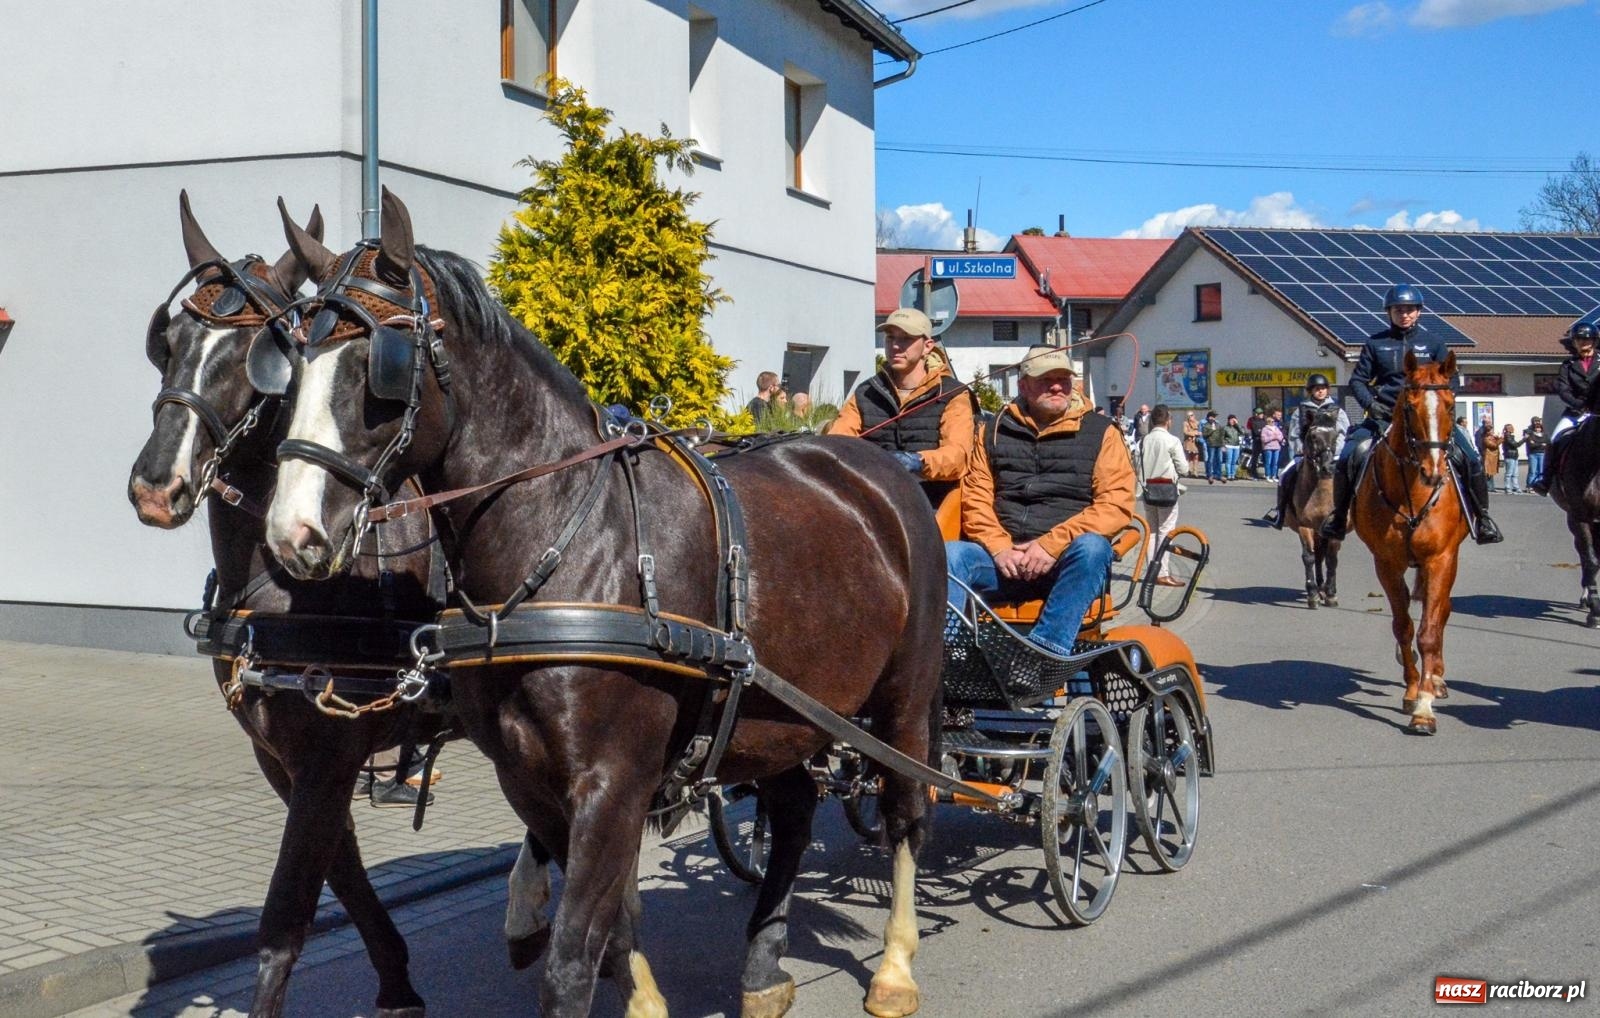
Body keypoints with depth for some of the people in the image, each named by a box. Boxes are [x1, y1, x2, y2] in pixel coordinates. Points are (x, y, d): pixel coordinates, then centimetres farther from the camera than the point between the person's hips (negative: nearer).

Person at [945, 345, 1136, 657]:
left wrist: (1052, 545, -15)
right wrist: (1000, 548, -11)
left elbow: (1116, 503, -4)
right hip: (1004, 559, 2)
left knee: (1090, 547, -35)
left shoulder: (1100, 432, 9)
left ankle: (1043, 653, -43)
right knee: (949, 555, -25)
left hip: (1070, 562, -2)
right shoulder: (996, 430, 17)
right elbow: (975, 496, 7)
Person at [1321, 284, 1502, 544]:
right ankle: (1338, 515, -2)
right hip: (1384, 415, 0)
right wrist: (1369, 403, -10)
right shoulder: (1376, 343, 8)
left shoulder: (1433, 343, 8)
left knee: (1470, 461, -13)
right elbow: (1358, 379, 8)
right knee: (1349, 458, -22)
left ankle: (1483, 518, 5)